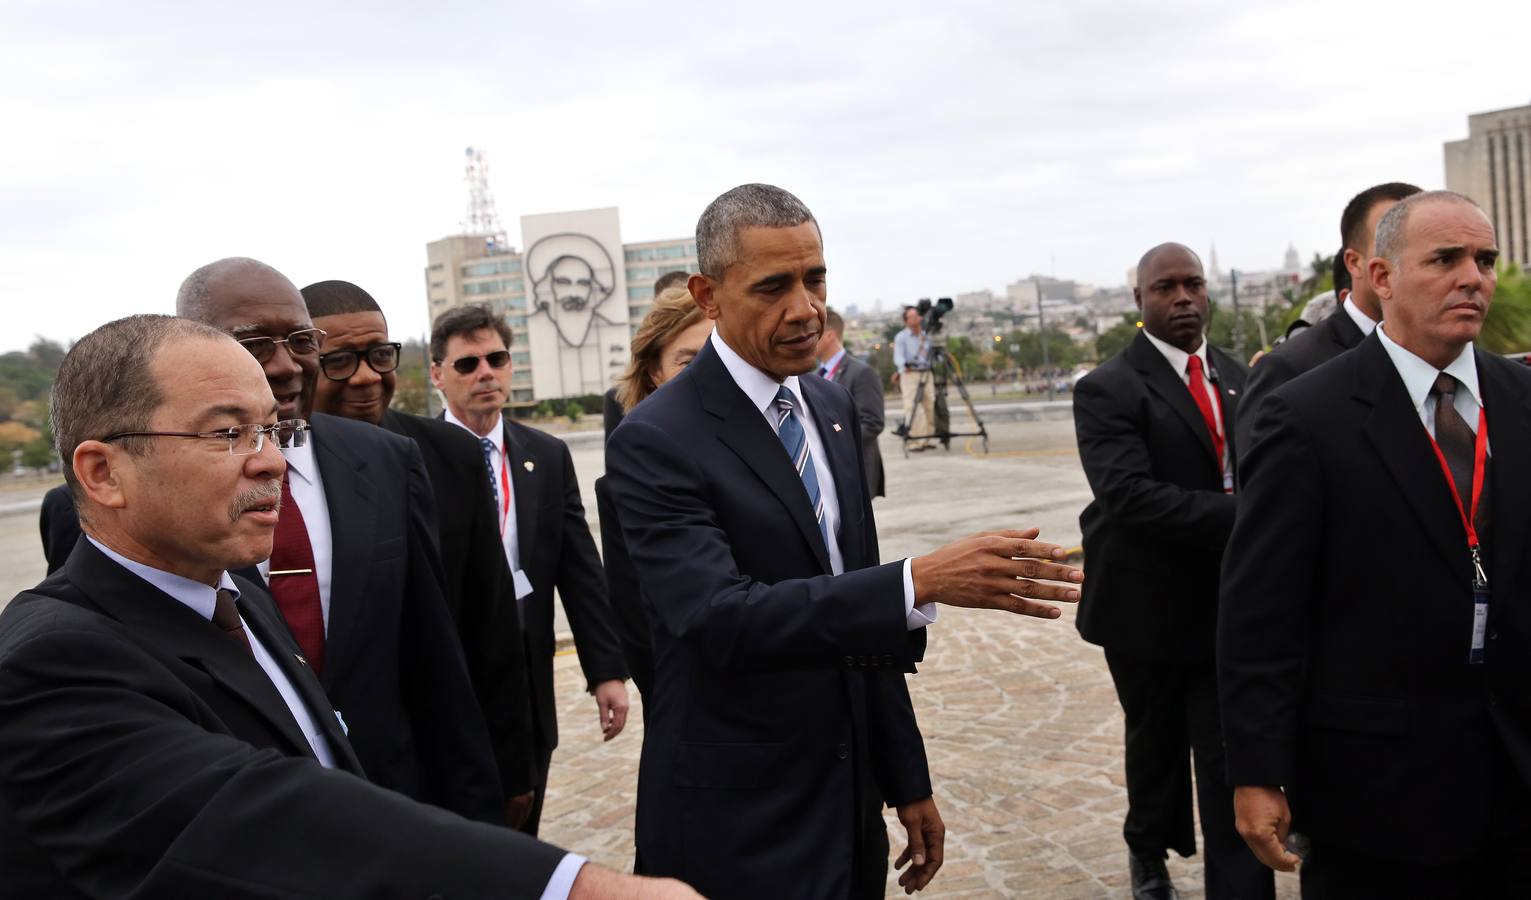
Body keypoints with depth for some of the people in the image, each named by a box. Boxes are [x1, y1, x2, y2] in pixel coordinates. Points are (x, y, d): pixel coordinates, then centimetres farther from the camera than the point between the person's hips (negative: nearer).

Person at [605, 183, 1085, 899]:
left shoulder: (833, 407, 6)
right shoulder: (655, 442, -16)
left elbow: (864, 615, 11)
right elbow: (719, 618, -28)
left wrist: (907, 781, 12)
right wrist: (923, 583, -35)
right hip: (737, 834, -6)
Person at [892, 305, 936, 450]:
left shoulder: (926, 336, 14)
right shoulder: (901, 337, -2)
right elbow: (898, 357, -14)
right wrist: (905, 365, -32)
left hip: (926, 374, 5)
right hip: (909, 375, -5)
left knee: (931, 408, 4)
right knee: (911, 408, -10)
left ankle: (925, 439, 14)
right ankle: (913, 441, -9)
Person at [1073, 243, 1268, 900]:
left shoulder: (1236, 376, 7)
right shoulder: (1107, 390, -12)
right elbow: (1128, 495, -25)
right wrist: (1243, 518, -30)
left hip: (1232, 605, 3)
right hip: (1151, 607, -3)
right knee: (1157, 743, 18)